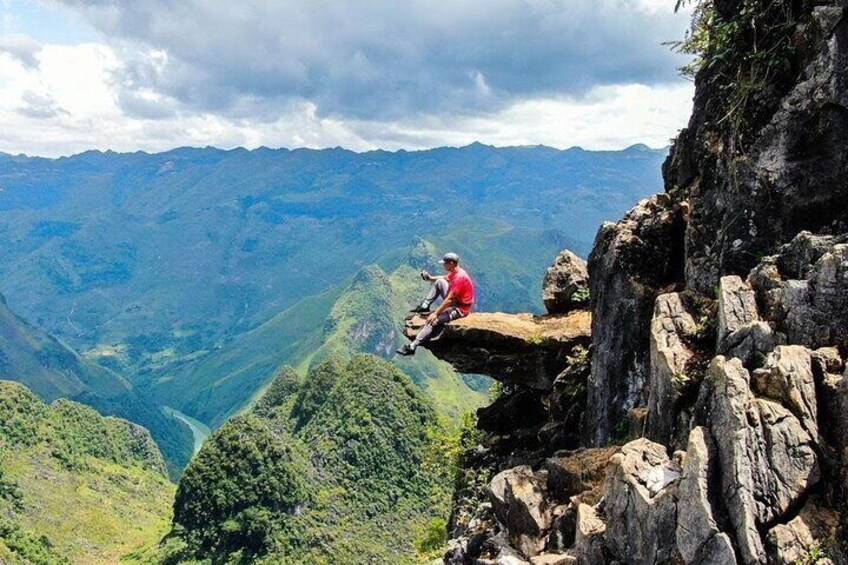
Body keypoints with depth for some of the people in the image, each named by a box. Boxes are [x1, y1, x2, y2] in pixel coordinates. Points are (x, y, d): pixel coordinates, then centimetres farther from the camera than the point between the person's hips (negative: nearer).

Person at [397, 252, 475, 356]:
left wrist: (436, 313, -26)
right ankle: (425, 306, 8)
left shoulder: (459, 278, -28)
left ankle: (412, 347, -22)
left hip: (460, 308, -10)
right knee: (439, 282, 8)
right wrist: (431, 278, 6)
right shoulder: (456, 272, 1)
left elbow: (449, 300, -29)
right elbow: (445, 278, 23)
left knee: (433, 320, -22)